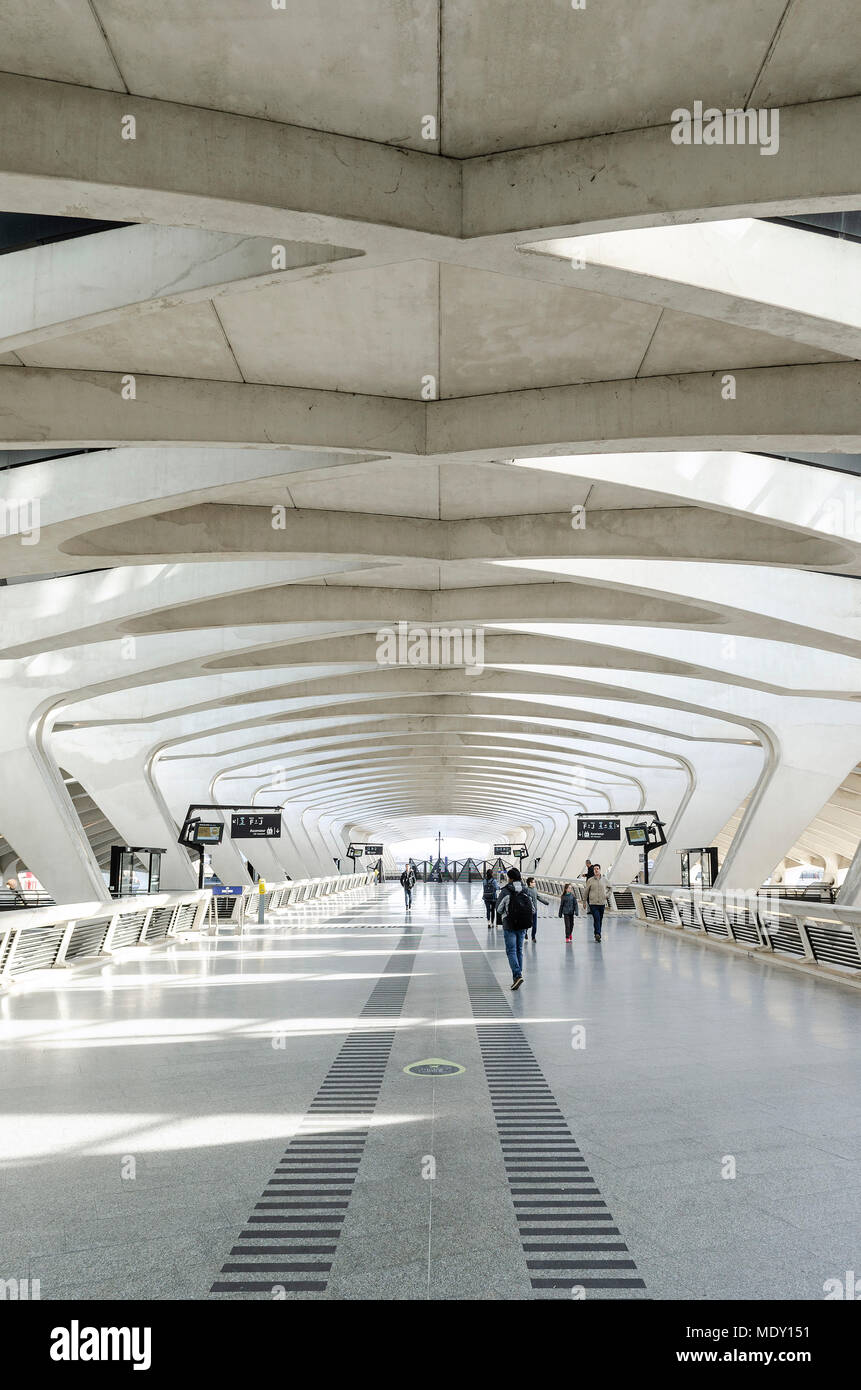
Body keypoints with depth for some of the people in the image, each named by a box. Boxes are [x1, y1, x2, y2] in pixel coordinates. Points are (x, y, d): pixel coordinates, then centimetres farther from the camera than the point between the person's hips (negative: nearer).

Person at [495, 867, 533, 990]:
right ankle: (518, 976, 17)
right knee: (519, 950, 14)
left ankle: (517, 975, -20)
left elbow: (499, 908, -5)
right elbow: (532, 909, 7)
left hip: (510, 926, -5)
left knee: (511, 950, -4)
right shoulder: (525, 892, 4)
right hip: (523, 926, 5)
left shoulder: (506, 891, -11)